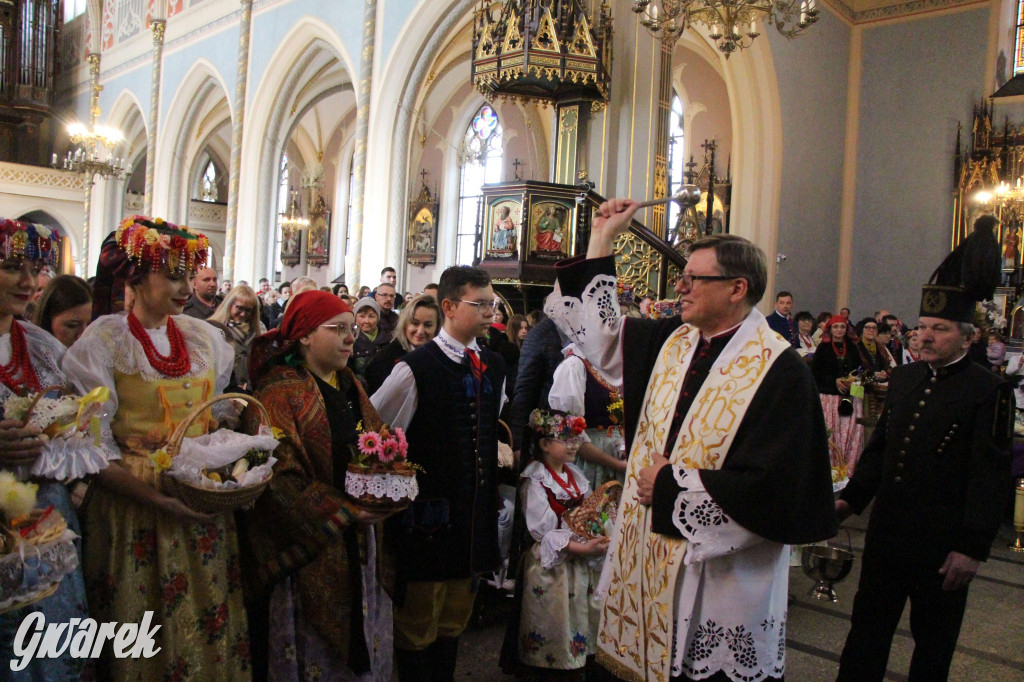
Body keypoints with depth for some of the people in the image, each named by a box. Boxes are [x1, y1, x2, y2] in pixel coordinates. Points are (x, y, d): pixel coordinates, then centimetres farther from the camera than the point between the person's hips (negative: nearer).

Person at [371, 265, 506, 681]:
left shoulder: (494, 366, 6)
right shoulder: (416, 369, -16)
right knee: (417, 621, 9)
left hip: (476, 510, 7)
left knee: (456, 616, 20)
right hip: (429, 512, -6)